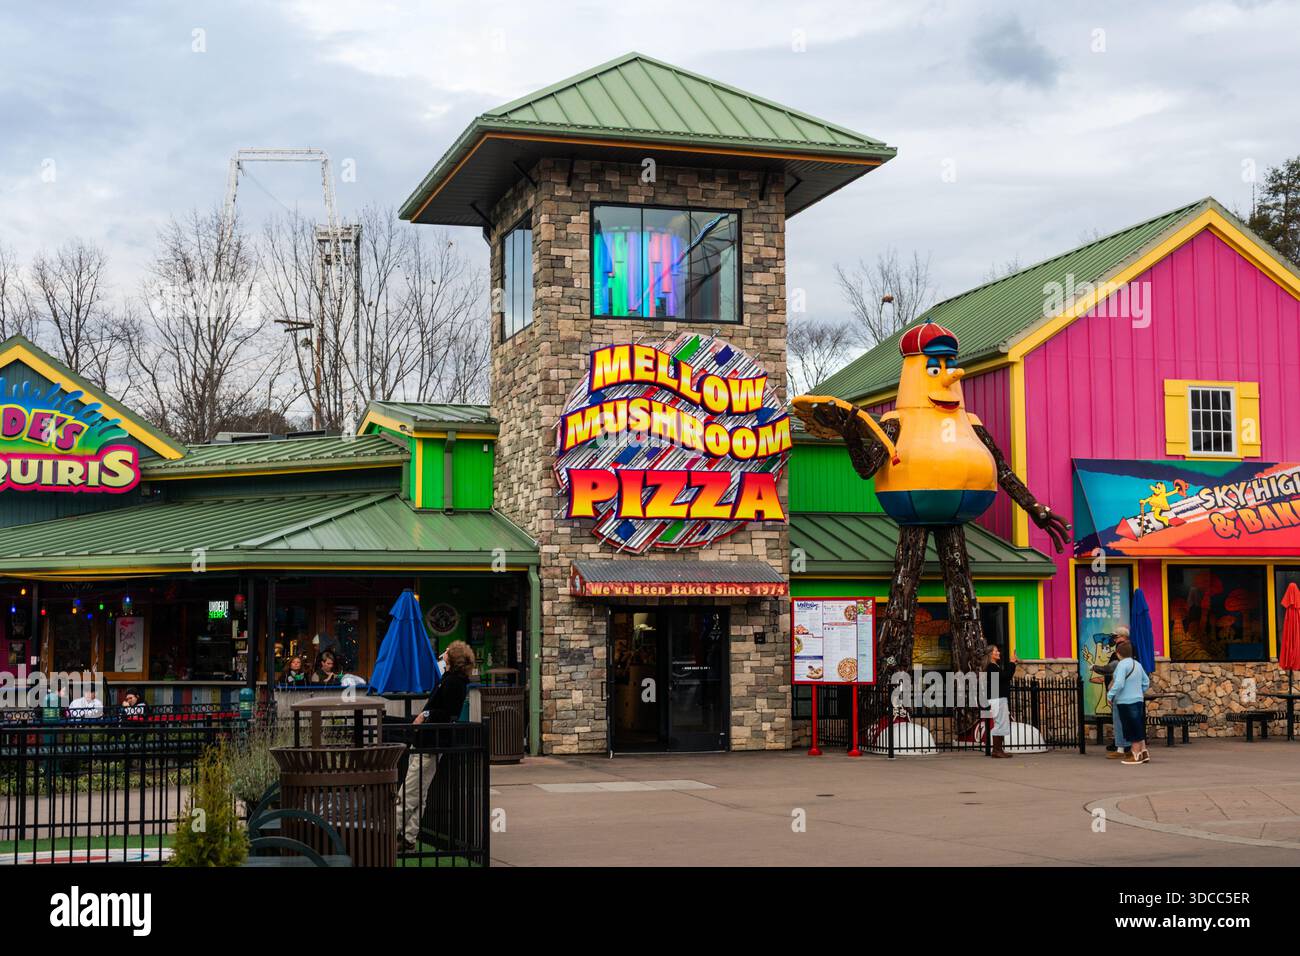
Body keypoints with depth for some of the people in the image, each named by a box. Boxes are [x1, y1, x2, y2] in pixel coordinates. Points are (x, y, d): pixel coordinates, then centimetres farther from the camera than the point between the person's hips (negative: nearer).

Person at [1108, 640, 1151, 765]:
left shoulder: (1122, 664, -15)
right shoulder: (1137, 664, 10)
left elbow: (1119, 683, -23)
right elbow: (1146, 682, 17)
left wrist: (1110, 695, -13)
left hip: (1126, 702, -8)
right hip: (1138, 700, 8)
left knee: (1132, 728, 0)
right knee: (1138, 727, 16)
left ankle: (1136, 754, 6)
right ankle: (1143, 751, 19)